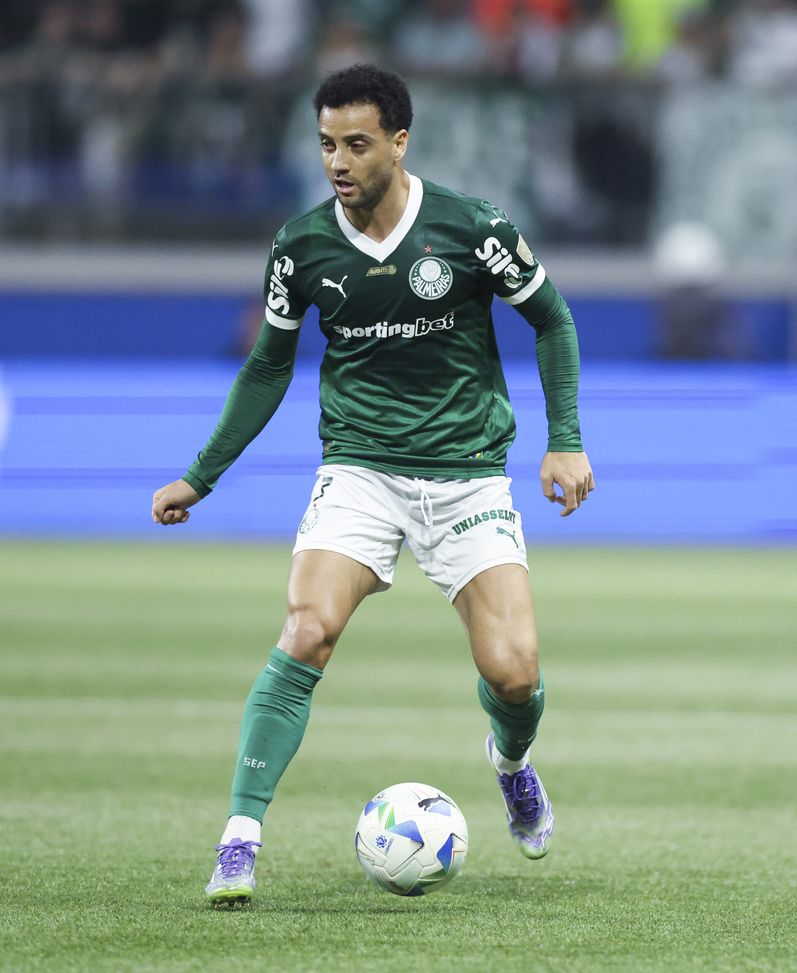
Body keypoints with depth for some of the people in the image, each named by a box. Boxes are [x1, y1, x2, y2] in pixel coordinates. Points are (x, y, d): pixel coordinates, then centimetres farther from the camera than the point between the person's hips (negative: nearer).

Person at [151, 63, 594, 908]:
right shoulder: (302, 246, -3)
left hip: (468, 473, -1)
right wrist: (199, 478, 11)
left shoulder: (471, 229, -9)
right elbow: (268, 369, 11)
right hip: (359, 469, 1)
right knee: (307, 632, -23)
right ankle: (240, 839, -20)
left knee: (513, 673, -10)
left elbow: (550, 320, 6)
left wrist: (566, 442, -2)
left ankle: (511, 759, 29)